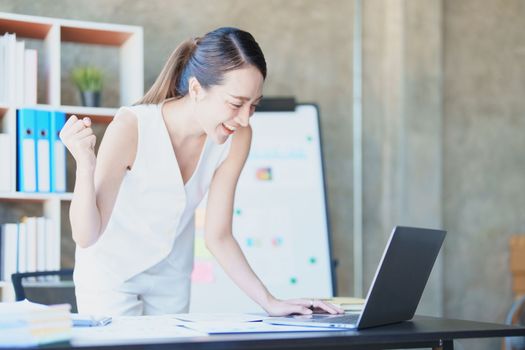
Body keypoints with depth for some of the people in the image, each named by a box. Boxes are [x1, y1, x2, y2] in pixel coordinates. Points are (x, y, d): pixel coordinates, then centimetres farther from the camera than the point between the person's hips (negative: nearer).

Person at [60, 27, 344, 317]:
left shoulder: (237, 138, -17)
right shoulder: (131, 128, -31)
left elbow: (218, 236, -9)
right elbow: (86, 236, -28)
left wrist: (269, 302, -18)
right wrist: (85, 165, -44)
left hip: (171, 276, 4)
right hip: (110, 271, -4)